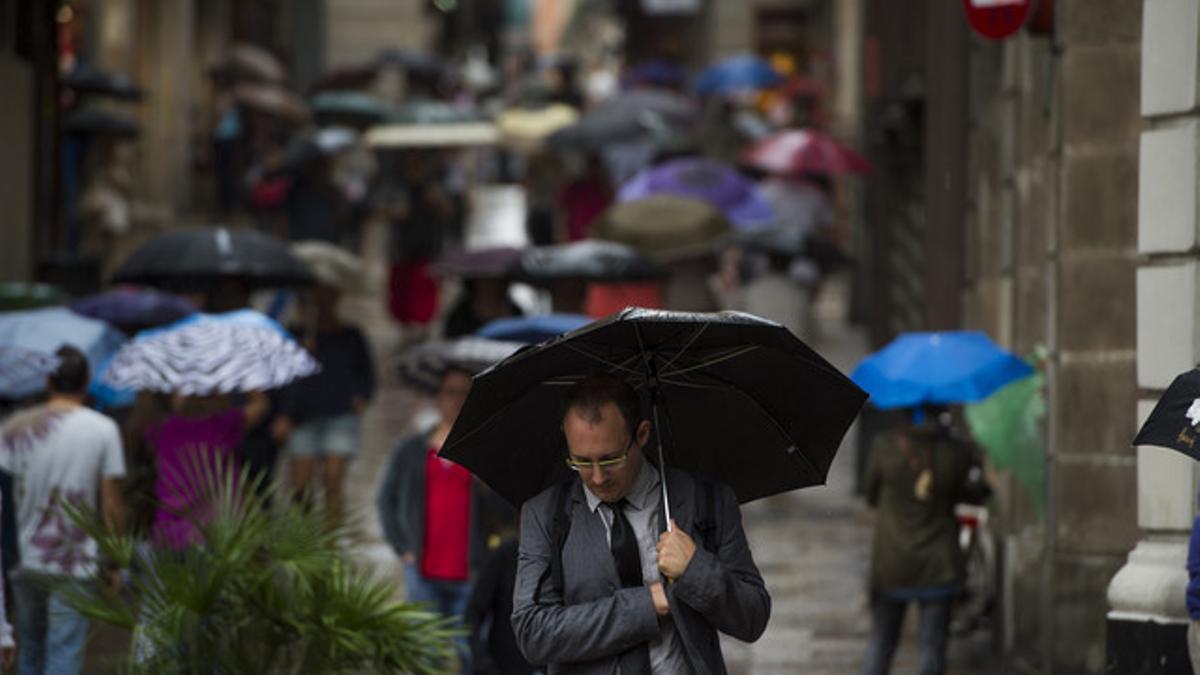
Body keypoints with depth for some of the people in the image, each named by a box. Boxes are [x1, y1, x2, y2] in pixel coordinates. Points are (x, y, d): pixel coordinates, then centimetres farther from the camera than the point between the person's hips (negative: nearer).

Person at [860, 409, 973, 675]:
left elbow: (872, 498, 1)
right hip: (939, 563, 0)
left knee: (880, 643, 11)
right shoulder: (957, 452, -10)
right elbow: (958, 496, 5)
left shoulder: (885, 446, -12)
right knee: (933, 646, 6)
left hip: (891, 564, 0)